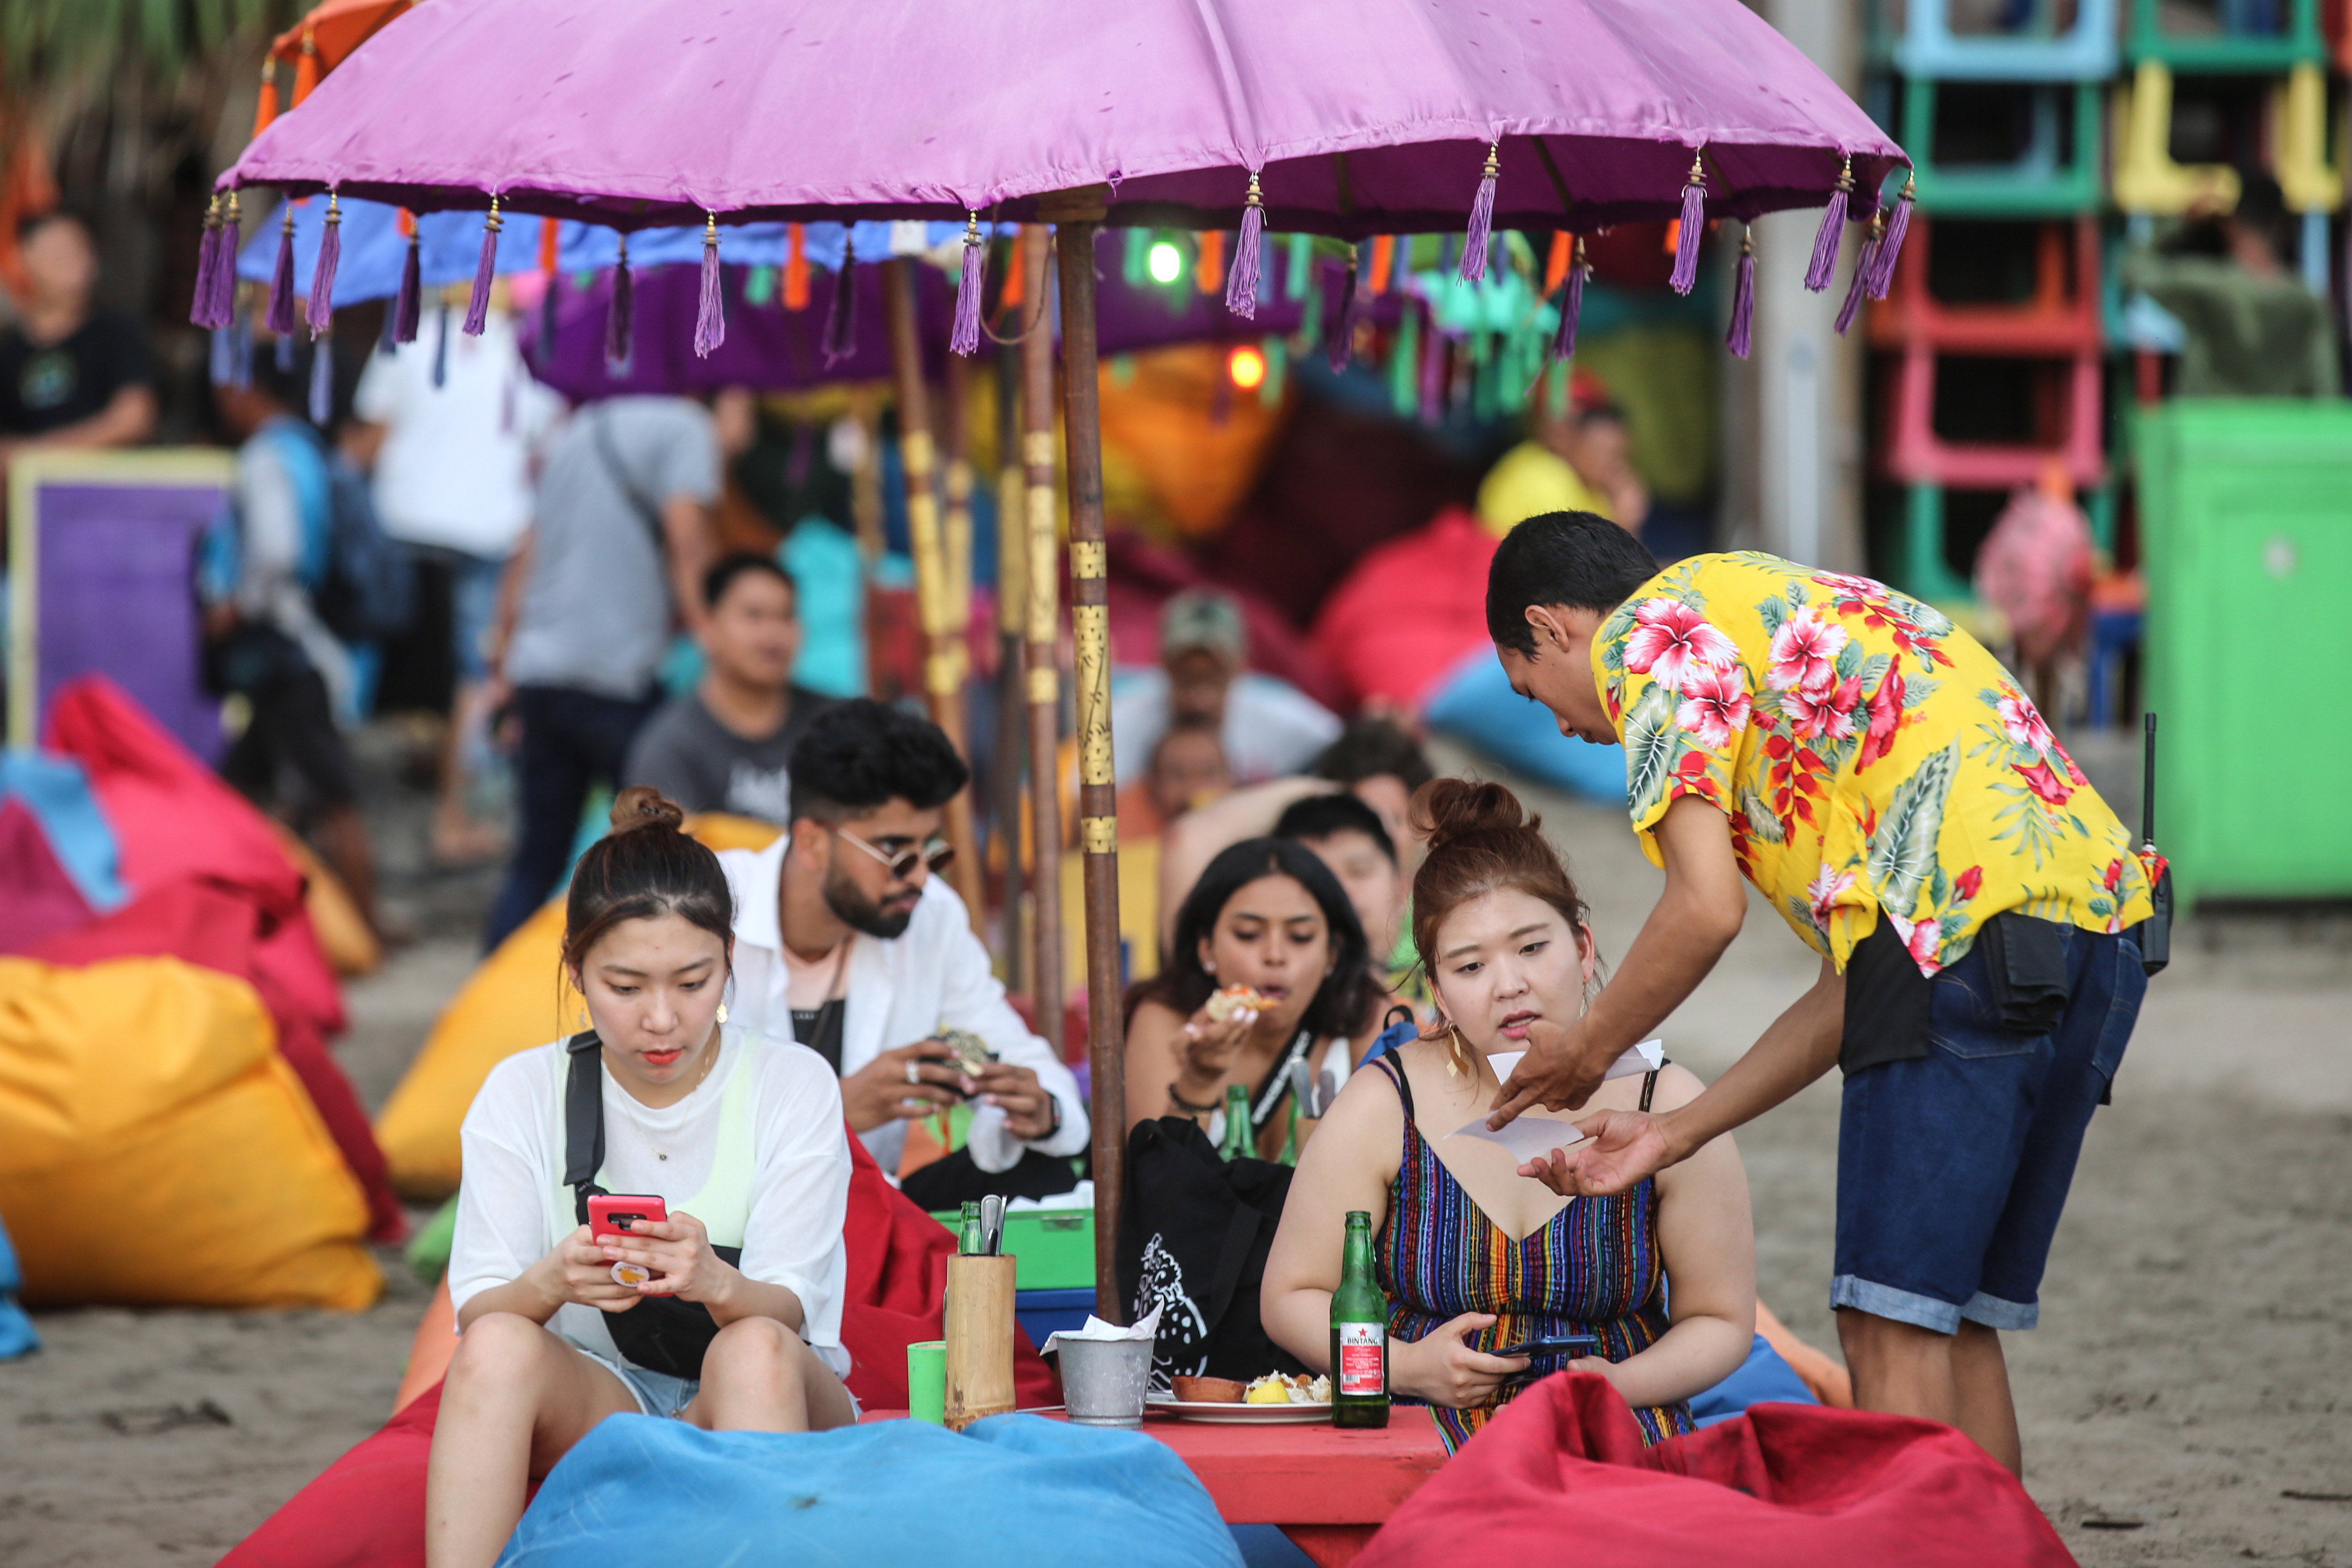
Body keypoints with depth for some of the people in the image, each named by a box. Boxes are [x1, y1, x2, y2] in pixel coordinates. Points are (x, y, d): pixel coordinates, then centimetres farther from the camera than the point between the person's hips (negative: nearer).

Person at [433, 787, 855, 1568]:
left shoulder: (793, 1086, -2)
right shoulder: (522, 1094, 1)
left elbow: (790, 1312, -12)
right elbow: (477, 1312, -9)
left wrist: (715, 1283, -37)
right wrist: (550, 1283, -33)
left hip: (759, 1412, -1)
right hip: (591, 1404, 1)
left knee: (756, 1350, -34)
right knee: (499, 1344, -31)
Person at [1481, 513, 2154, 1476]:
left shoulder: (1656, 627, 6)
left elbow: (1707, 907, -6)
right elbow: (1853, 989, 27)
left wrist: (1585, 1049, 11)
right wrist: (1676, 1135, 30)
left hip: (1972, 930, -9)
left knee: (1893, 1331, -6)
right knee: (1956, 1330, 14)